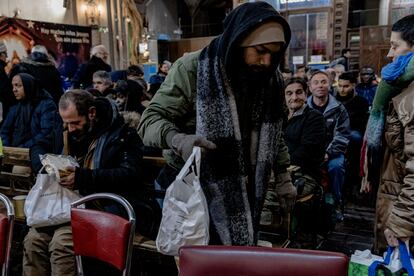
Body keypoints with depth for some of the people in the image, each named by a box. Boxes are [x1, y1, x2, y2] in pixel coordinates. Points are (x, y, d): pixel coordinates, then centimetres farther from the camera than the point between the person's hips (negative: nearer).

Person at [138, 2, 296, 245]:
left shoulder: (271, 79, 2)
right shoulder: (192, 69, -15)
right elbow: (150, 120, -13)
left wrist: (283, 177, 12)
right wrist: (179, 140, -33)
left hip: (245, 194, 5)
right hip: (194, 189, -4)